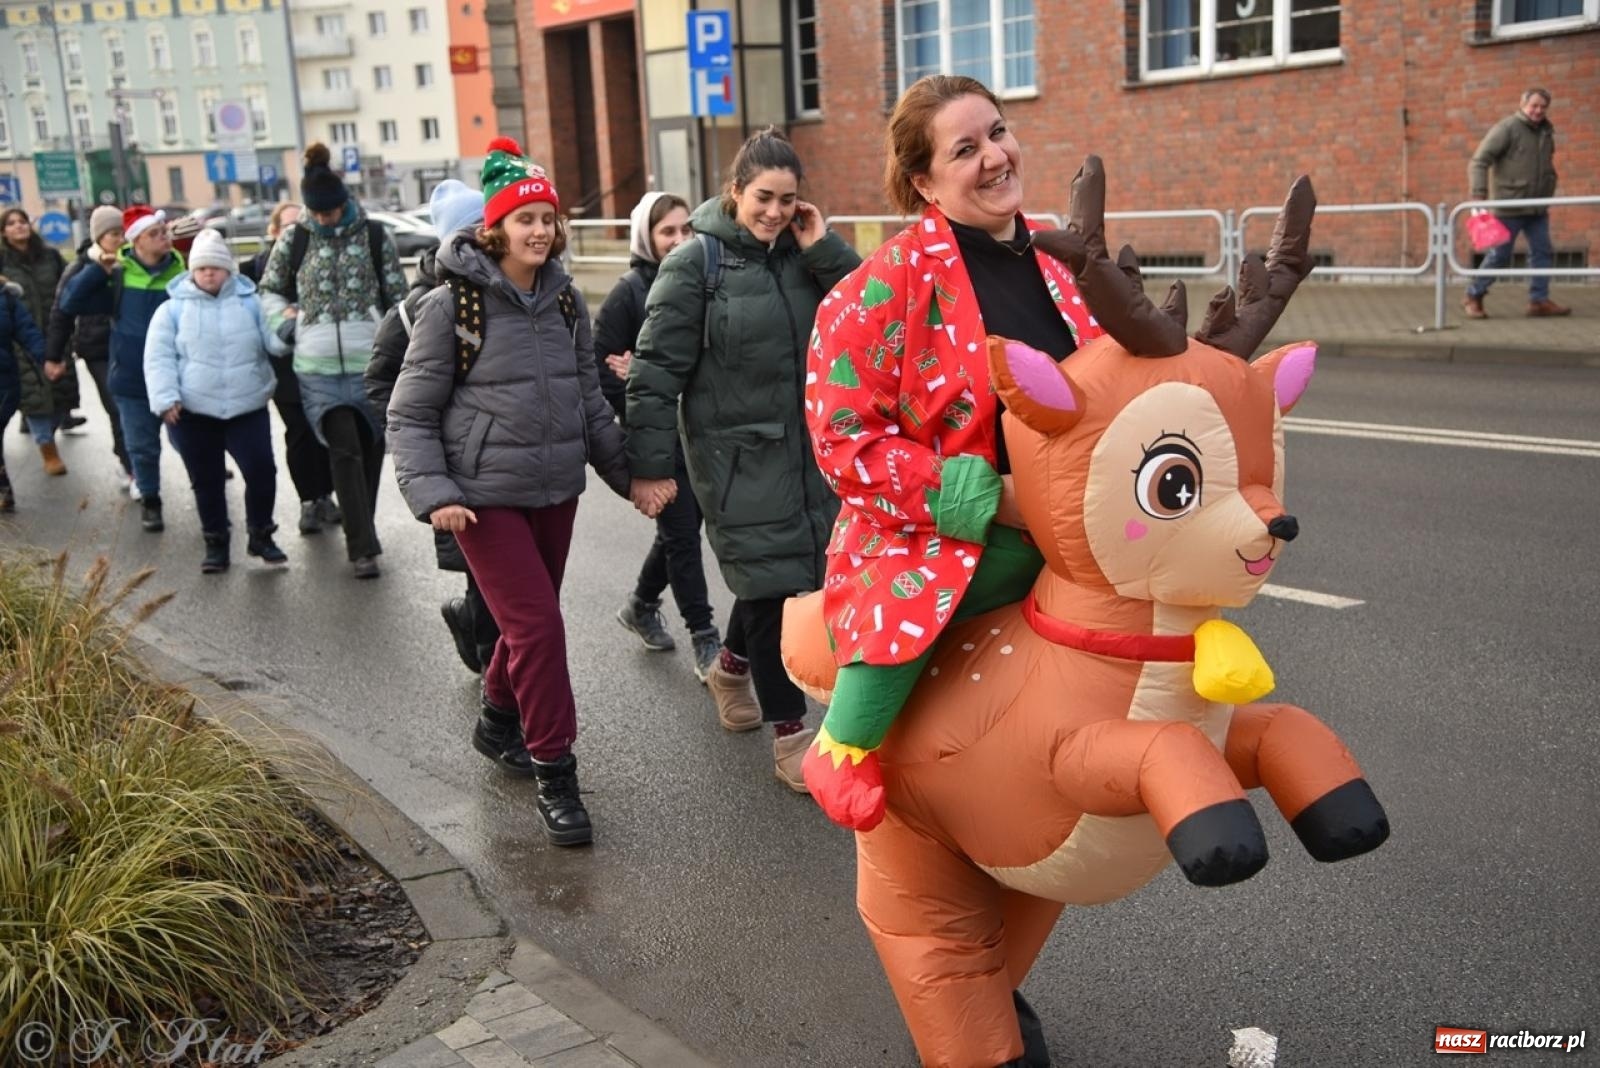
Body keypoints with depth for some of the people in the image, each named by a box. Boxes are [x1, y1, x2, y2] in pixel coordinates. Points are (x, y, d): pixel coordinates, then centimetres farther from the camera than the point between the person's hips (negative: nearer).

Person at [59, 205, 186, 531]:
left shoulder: (182, 273, -6)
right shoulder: (118, 276, -6)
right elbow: (70, 302, -6)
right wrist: (97, 270, -14)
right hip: (132, 380, 1)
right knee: (142, 447, 11)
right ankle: (150, 501, 30)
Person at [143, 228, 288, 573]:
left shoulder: (250, 303, 6)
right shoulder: (173, 309, 3)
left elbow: (273, 341, 4)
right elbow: (159, 359, -1)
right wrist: (166, 399, -12)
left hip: (247, 408, 0)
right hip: (192, 413, 0)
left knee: (261, 470, -7)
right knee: (206, 481, 7)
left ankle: (260, 535, 13)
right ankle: (216, 543, 21)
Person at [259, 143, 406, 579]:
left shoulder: (375, 237, 2)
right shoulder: (294, 238, 5)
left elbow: (398, 296, 7)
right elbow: (268, 290, 18)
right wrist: (287, 322, 1)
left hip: (371, 362, 1)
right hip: (318, 367, -1)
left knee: (369, 449, 10)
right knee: (344, 449, -11)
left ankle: (360, 536, 27)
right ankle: (364, 546, -10)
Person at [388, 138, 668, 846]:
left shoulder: (564, 301, 7)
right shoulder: (451, 307, -9)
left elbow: (590, 401, 16)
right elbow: (411, 414, -7)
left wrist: (628, 476, 12)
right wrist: (431, 493, -19)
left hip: (557, 491, 6)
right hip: (486, 495, -6)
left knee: (530, 620, 15)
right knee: (537, 625, -12)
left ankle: (498, 723, 41)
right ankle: (554, 773, 1)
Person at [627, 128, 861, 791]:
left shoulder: (802, 255, 6)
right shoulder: (696, 263, -8)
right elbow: (657, 369, -10)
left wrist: (822, 249, -11)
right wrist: (651, 465, -12)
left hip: (806, 449, 5)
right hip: (737, 454, -5)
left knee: (772, 574, 16)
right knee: (770, 583, -3)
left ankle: (731, 668, 44)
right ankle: (789, 735, 8)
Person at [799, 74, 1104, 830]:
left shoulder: (1054, 263, 5)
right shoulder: (890, 282, -14)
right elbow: (842, 435, -16)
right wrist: (990, 500, -20)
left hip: (1059, 538, 7)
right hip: (936, 541, -7)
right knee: (909, 605, -34)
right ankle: (843, 746, -6)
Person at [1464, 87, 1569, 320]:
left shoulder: (1546, 132, 13)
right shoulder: (1506, 128, -9)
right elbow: (1479, 161, -15)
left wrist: (1547, 199, 19)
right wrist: (1479, 194, -24)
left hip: (1537, 208, 7)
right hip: (1509, 206, -7)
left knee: (1543, 252, 3)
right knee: (1499, 255, -2)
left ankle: (1539, 300, 7)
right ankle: (1474, 297, 11)